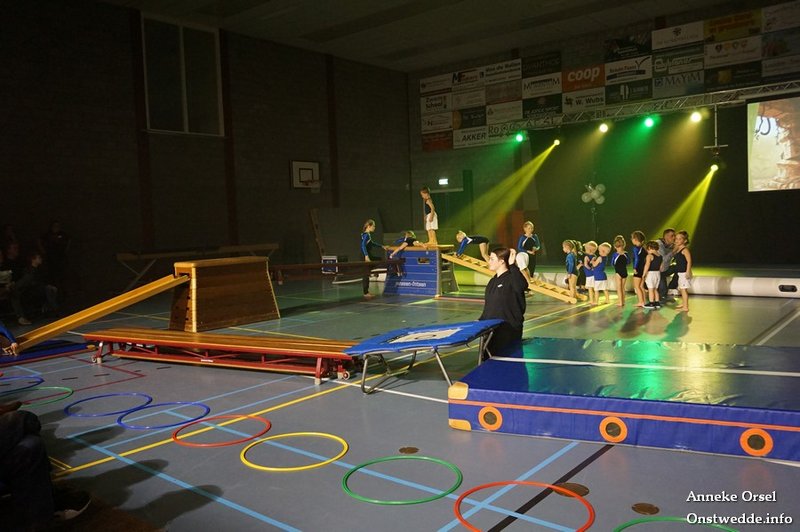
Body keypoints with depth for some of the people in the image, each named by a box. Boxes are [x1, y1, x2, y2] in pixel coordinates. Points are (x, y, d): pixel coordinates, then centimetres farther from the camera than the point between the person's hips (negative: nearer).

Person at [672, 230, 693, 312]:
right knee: (681, 289, 21)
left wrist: (688, 272, -26)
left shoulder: (685, 249, -15)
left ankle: (685, 307, -7)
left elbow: (689, 261, -21)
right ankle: (683, 304, 37)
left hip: (684, 272, -10)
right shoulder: (677, 249, 12)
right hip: (680, 272, 10)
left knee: (683, 289, -9)